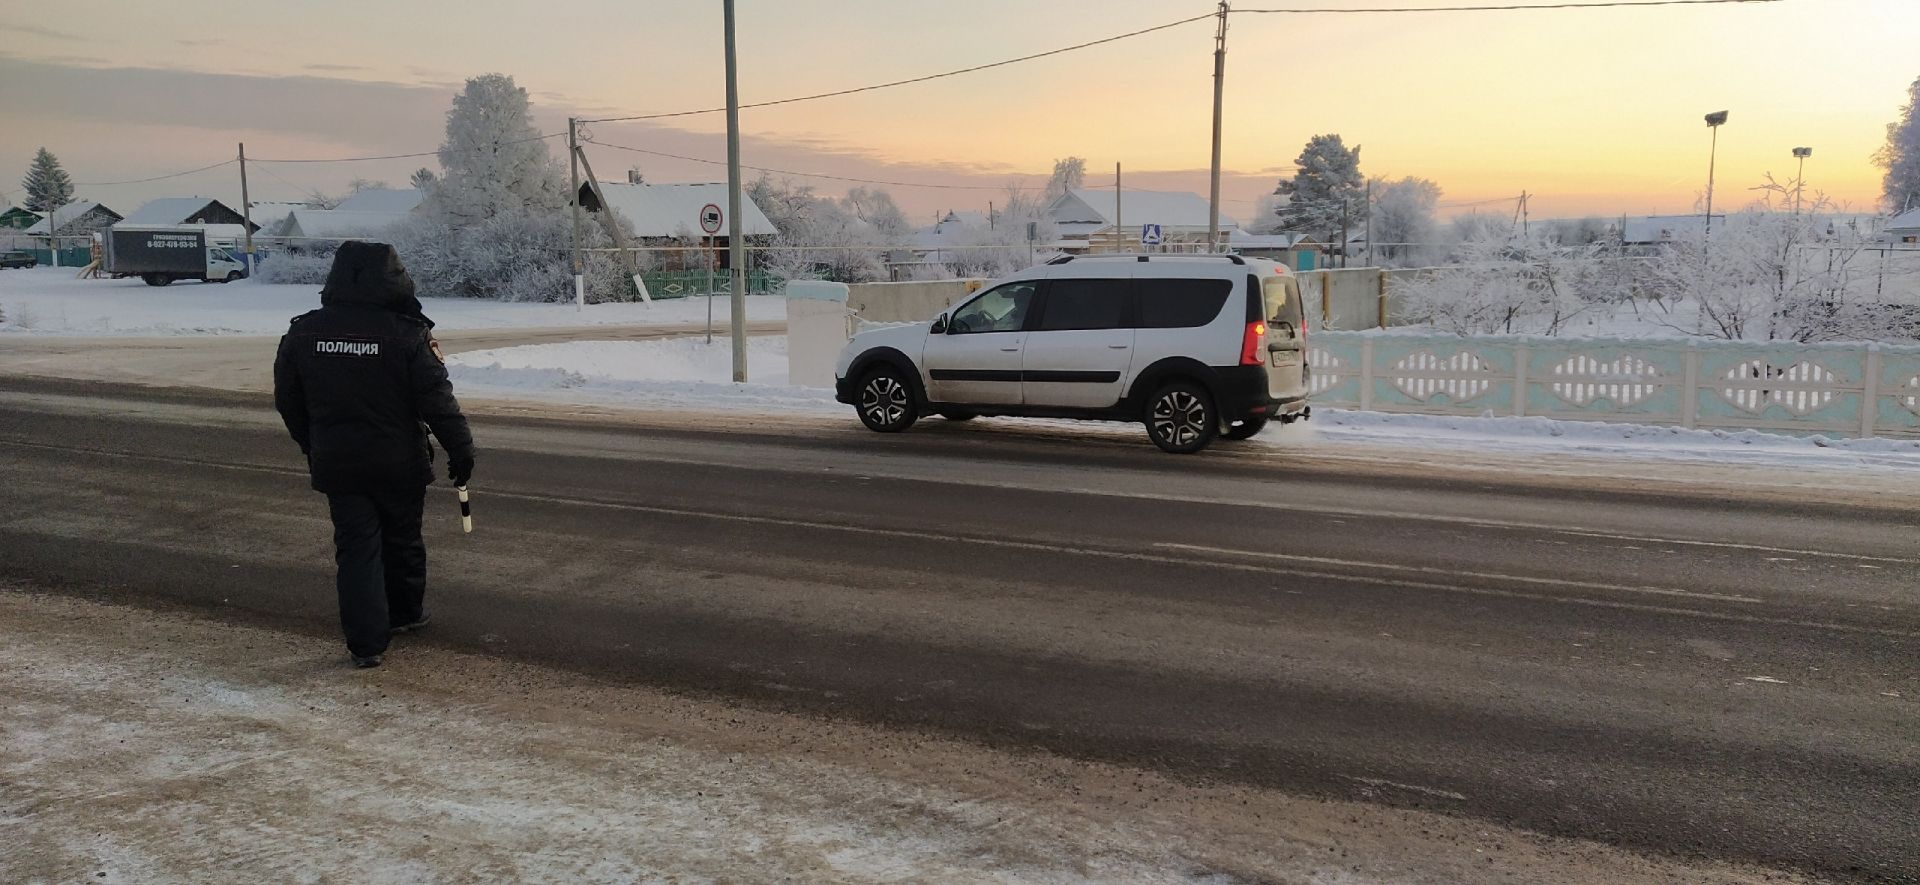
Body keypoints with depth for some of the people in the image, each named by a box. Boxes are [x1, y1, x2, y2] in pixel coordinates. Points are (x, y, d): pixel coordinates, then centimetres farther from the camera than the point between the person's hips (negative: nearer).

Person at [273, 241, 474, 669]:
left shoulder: (303, 332, 0)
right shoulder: (407, 335, -14)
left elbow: (287, 400, 9)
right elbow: (437, 400, -14)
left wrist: (313, 447, 22)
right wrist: (461, 449, -5)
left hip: (336, 466, 2)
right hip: (399, 464, -2)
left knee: (356, 548, 6)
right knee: (403, 539, 17)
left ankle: (366, 642, 1)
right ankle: (407, 612, 36)